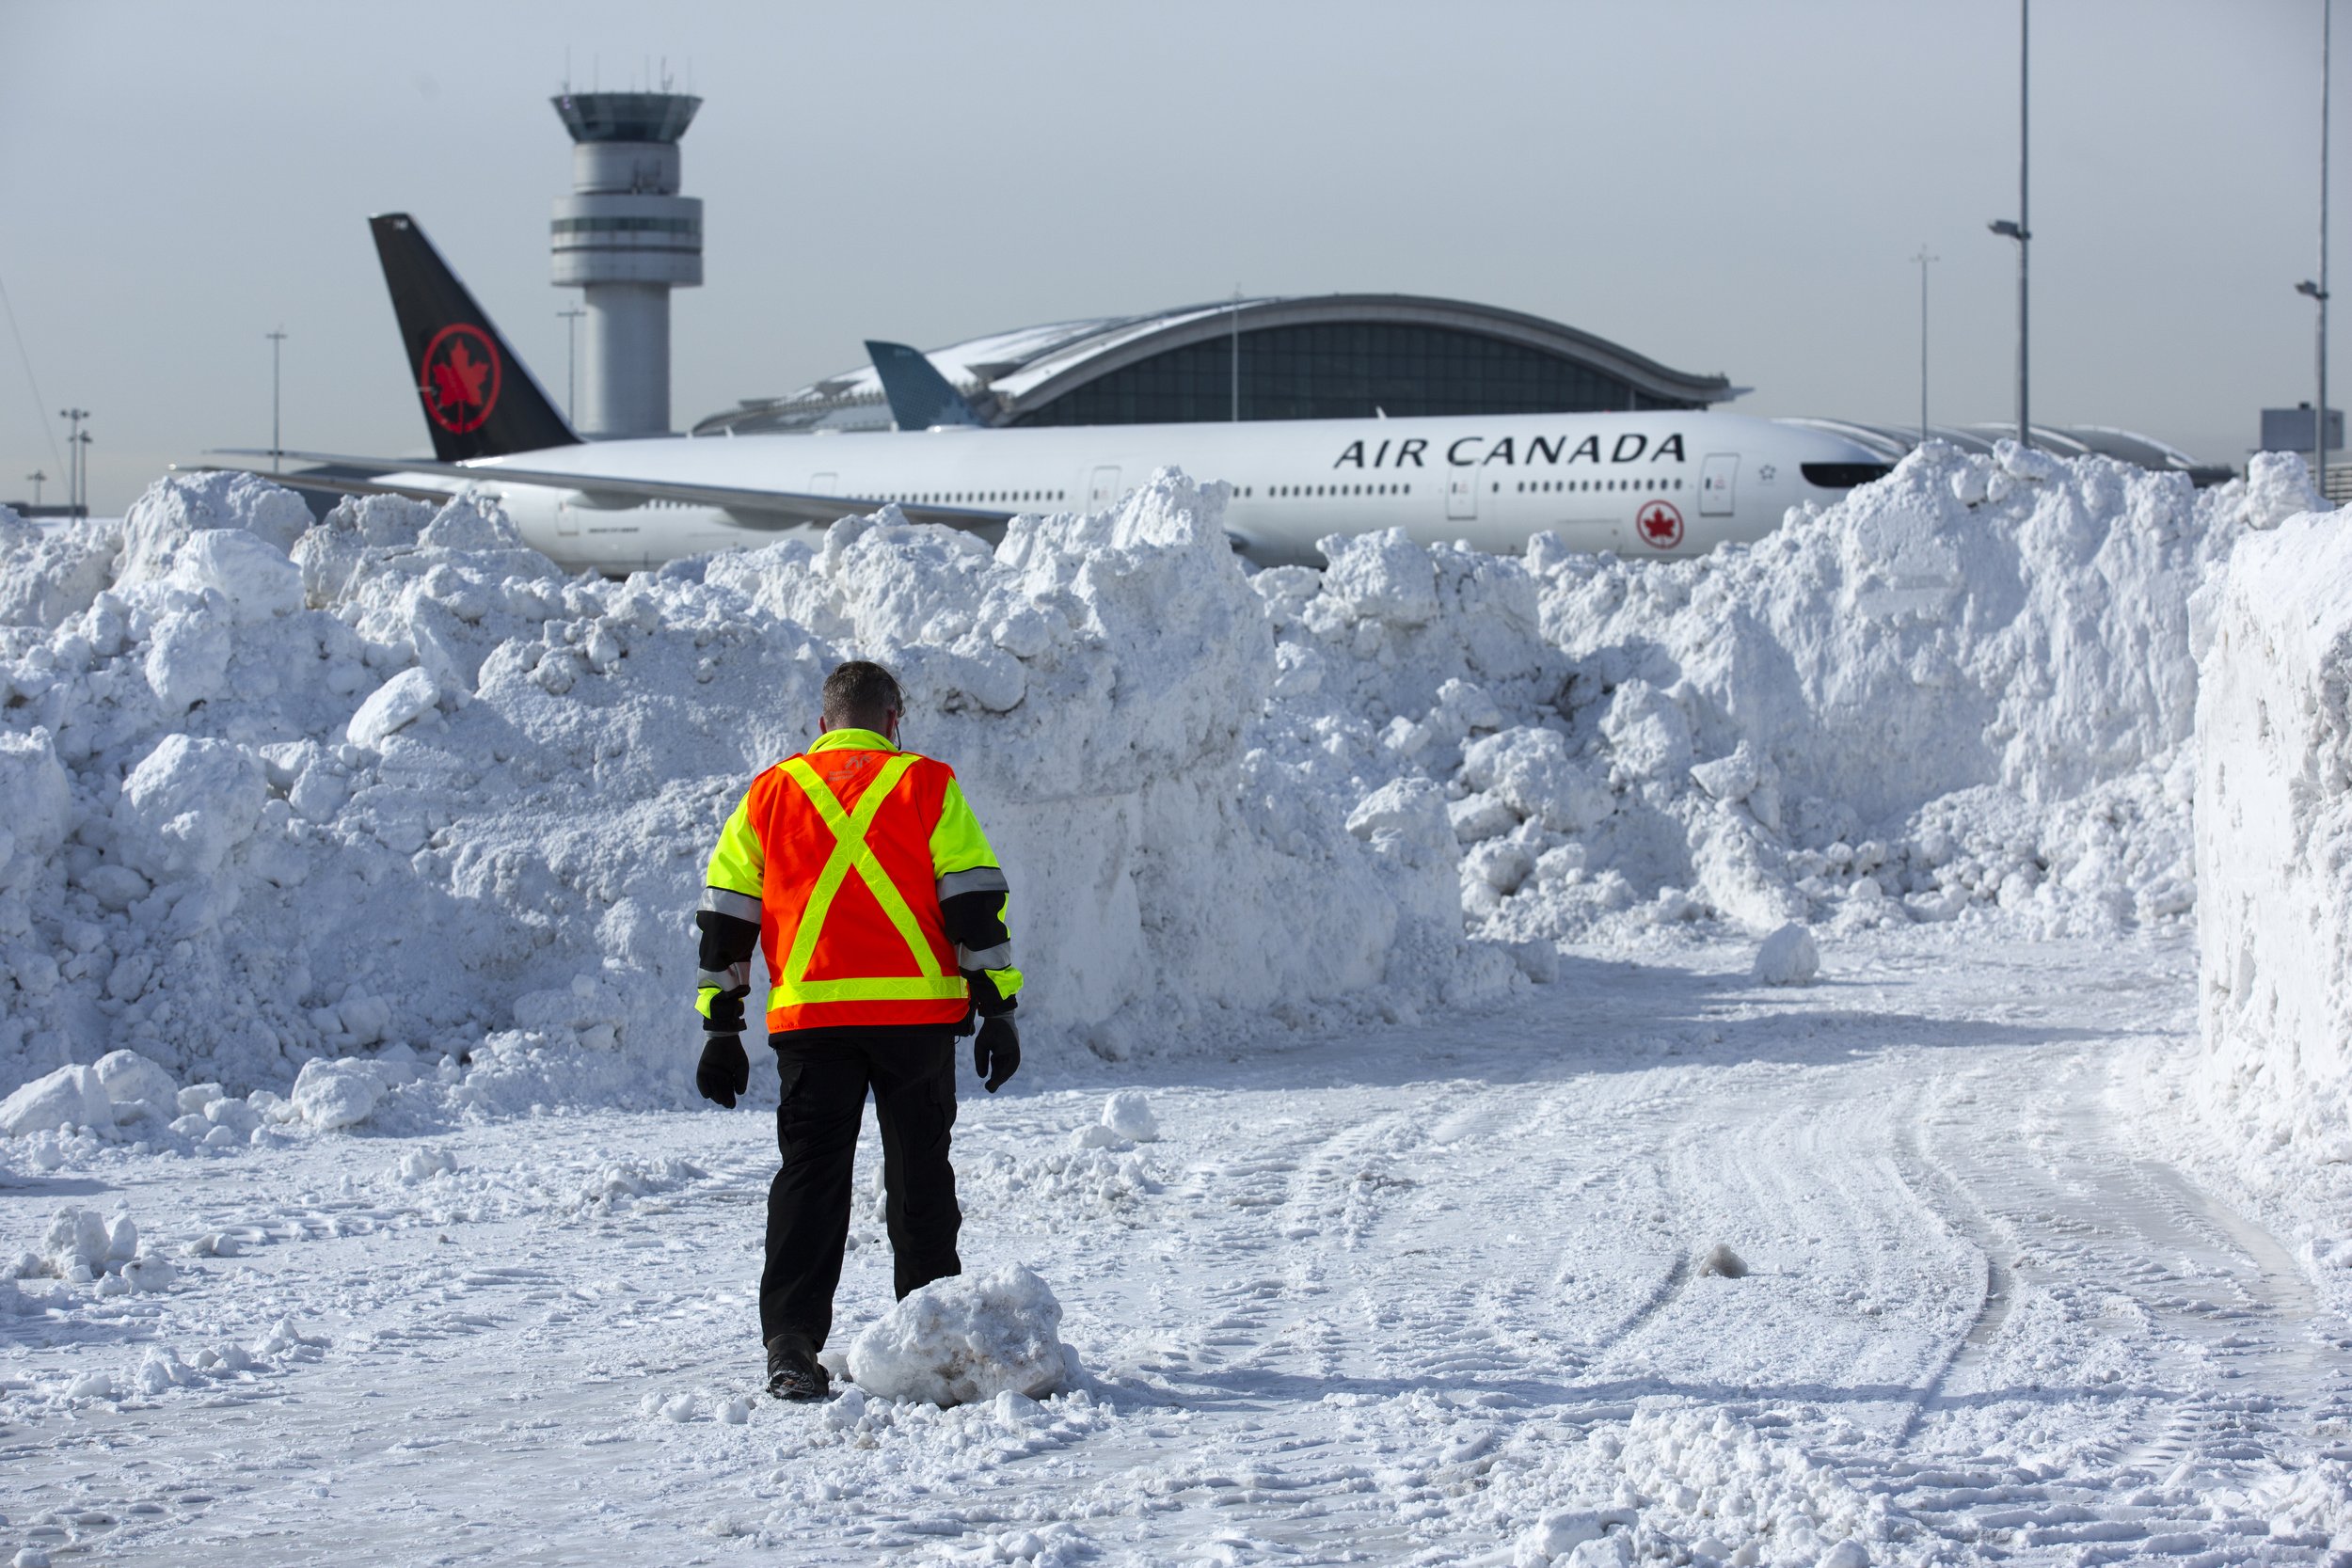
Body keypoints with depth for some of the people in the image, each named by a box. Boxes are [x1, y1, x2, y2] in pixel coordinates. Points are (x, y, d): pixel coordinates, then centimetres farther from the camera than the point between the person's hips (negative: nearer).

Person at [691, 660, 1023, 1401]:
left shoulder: (770, 794, 11)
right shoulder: (927, 786, 5)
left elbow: (726, 915, 11)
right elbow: (975, 901, -1)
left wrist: (720, 1028, 14)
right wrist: (997, 1007, 0)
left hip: (811, 1018, 1)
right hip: (917, 1013, -1)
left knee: (810, 1177, 2)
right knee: (919, 1176, 11)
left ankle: (791, 1342, -12)